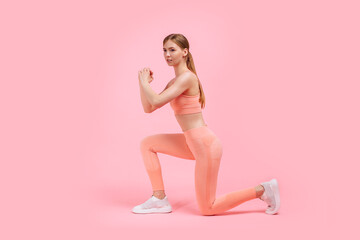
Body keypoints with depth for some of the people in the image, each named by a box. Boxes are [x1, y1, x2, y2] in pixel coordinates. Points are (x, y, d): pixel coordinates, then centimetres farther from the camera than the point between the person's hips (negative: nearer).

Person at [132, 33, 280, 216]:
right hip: (194, 143, 9)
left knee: (207, 209, 0)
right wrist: (143, 83, 1)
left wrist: (144, 82, -8)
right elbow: (148, 108, 13)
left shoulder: (187, 77, -16)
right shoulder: (174, 82, 13)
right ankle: (159, 199, 10)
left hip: (205, 145, -9)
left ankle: (262, 190, 8)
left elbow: (156, 101, -25)